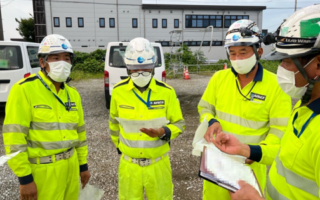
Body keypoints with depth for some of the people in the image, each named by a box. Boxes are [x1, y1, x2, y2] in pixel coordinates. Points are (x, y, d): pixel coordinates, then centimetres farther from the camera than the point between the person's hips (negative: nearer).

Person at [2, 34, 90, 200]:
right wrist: (25, 178, -14)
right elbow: (14, 137, -15)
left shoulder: (72, 94, 6)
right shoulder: (24, 89, -13)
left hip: (70, 164, 6)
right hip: (42, 169, -6)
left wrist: (83, 165, 14)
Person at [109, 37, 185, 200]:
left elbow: (179, 124, -2)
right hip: (129, 165, 1)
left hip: (158, 164, 0)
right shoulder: (118, 91, -7)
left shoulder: (167, 92, -11)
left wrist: (163, 132, -22)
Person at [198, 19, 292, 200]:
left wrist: (258, 151, -26)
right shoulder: (219, 78, -3)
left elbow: (280, 130, -12)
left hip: (250, 164, -3)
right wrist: (211, 122, -13)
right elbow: (205, 107, 8)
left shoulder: (276, 85, -13)